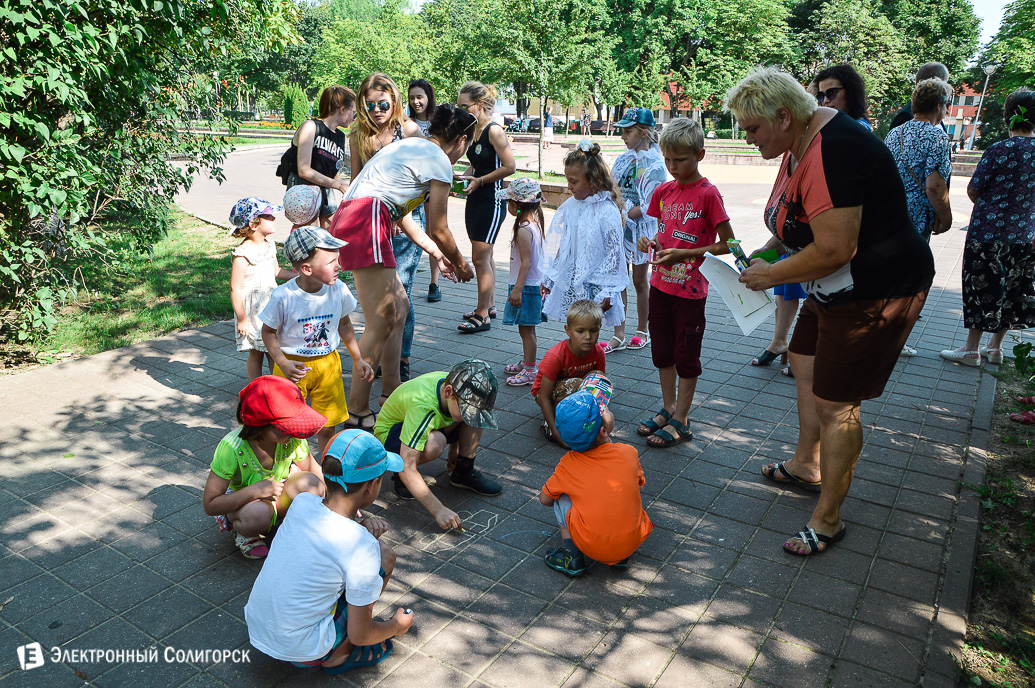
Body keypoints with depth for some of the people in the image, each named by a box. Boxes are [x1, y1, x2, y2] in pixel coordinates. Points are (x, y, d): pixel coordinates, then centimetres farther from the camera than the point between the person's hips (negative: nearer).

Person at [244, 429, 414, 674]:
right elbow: (359, 635, -15)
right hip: (300, 652, -6)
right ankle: (338, 656, 6)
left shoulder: (302, 502, -9)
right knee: (384, 555, -3)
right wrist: (397, 626, 6)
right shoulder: (362, 547, -25)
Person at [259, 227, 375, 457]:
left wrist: (358, 359, 8)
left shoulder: (338, 290, -9)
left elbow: (344, 324, 7)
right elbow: (268, 332, -8)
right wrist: (283, 363, -19)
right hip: (294, 366, -3)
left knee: (327, 426, 12)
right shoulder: (284, 296, -20)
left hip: (328, 363, 3)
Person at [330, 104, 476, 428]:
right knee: (381, 322, -8)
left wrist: (436, 252, 32)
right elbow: (439, 230, 0)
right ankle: (358, 411, -1)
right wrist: (461, 264, 18)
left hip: (347, 219, 10)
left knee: (400, 307, 16)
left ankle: (391, 393, 24)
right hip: (365, 222, -10)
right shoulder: (439, 161, -2)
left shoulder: (411, 145, 26)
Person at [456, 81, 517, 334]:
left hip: (492, 201, -9)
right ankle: (488, 305, 28)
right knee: (484, 257, 15)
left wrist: (479, 181, -16)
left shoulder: (494, 131, -14)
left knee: (480, 258, -7)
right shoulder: (472, 130, 11)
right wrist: (463, 178, 4)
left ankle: (482, 316, 1)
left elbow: (509, 166, -17)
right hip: (475, 200, 9)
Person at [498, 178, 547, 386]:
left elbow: (526, 262, -24)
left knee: (526, 329, -2)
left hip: (526, 287, -10)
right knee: (527, 329, 19)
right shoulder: (535, 223, 9)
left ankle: (530, 371, 5)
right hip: (535, 284, 10)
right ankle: (526, 362, 32)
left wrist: (518, 289, -24)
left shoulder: (524, 230, -21)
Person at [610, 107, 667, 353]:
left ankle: (642, 331, 25)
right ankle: (619, 336, 13)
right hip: (619, 226, 6)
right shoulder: (624, 158, 8)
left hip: (641, 228, -6)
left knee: (640, 280, 7)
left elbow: (649, 206, -16)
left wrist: (624, 215, -17)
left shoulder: (655, 164, -11)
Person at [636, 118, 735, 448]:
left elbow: (727, 244, -14)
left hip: (690, 290, -6)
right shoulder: (663, 191, 6)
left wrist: (684, 254, -20)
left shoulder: (708, 194, -14)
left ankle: (681, 421, 17)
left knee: (686, 356, 5)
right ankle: (668, 408, 32)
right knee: (662, 351, 15)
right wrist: (650, 243, -5)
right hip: (660, 284, 7)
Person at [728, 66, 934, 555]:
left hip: (874, 292, -11)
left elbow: (834, 250, -30)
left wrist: (773, 275, -16)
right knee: (806, 366, 23)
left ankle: (828, 518, 13)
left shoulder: (831, 154, -28)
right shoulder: (799, 140, 5)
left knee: (834, 404, -4)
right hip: (838, 288, 11)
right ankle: (806, 464, 44)